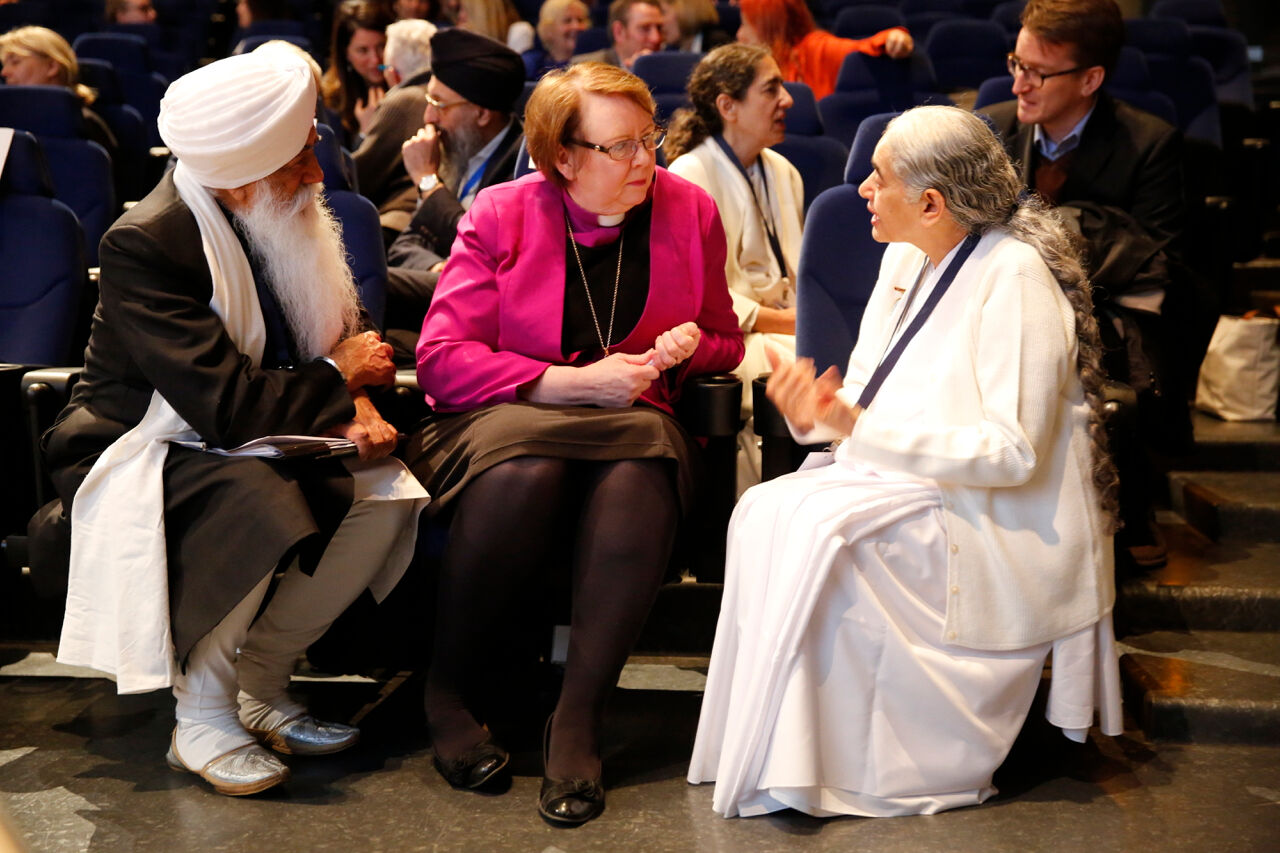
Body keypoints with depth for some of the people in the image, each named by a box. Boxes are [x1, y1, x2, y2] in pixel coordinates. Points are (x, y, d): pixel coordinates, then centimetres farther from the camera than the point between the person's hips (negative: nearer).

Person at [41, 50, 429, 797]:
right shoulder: (146, 244, -24)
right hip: (146, 450, -7)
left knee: (387, 495, -17)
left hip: (252, 444, 7)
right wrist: (341, 378, -18)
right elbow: (223, 404, -32)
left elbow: (335, 335, 10)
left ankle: (260, 682, -2)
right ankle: (201, 715, -15)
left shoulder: (290, 219, 0)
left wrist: (357, 407, -13)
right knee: (260, 506, -37)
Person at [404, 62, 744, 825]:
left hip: (629, 419, 2)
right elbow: (441, 358, -9)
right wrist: (572, 382, -15)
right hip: (499, 418, -2)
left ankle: (578, 717, -25)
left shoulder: (690, 211, 7)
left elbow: (725, 341, 20)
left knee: (639, 480, -35)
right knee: (523, 475, -38)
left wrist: (688, 347, -5)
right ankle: (449, 692, -16)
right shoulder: (502, 214, -2)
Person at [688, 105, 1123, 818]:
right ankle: (773, 752, -12)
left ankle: (824, 767, -15)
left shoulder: (1015, 276, -16)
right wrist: (816, 409, -12)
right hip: (906, 479, 8)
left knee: (817, 530, -29)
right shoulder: (907, 258, 9)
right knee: (766, 511, -17)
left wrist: (859, 428, -29)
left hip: (998, 526, -8)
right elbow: (870, 393, 13)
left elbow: (1010, 452, -23)